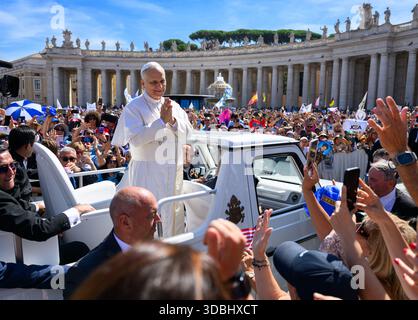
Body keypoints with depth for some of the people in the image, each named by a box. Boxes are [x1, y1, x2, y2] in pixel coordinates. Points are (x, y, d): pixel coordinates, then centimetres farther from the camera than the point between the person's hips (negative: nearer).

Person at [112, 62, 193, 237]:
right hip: (147, 172, -5)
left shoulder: (173, 105, 10)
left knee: (174, 216, 16)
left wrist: (172, 120, -14)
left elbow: (188, 132, 3)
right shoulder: (134, 108, -6)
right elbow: (135, 138, -19)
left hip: (173, 171, 6)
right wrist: (162, 120, -18)